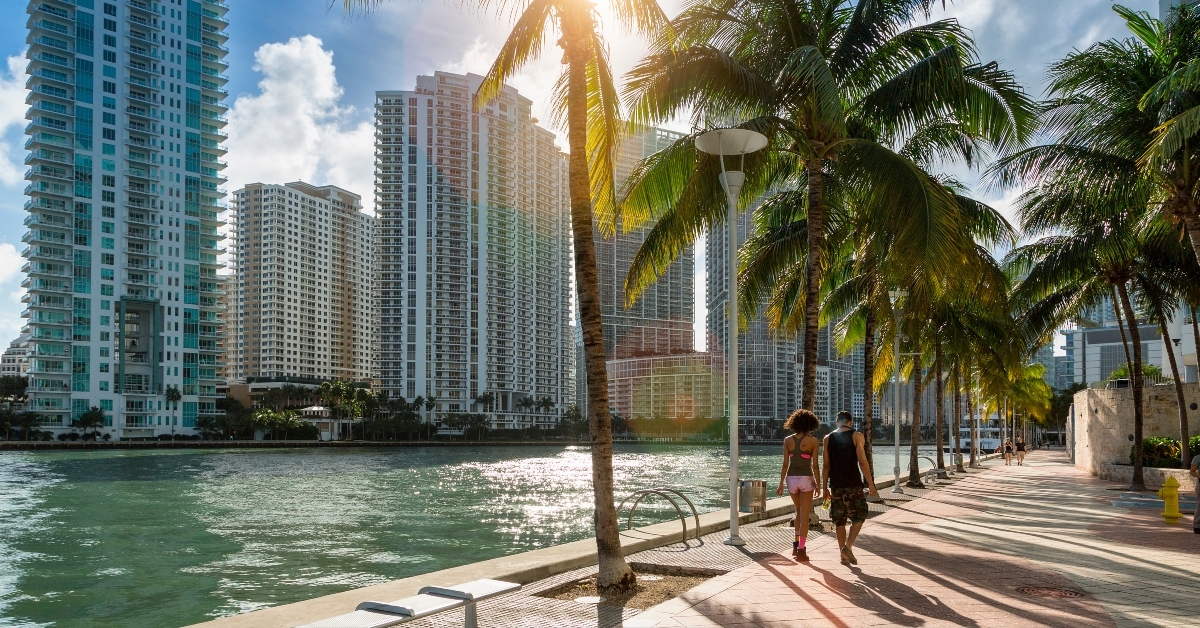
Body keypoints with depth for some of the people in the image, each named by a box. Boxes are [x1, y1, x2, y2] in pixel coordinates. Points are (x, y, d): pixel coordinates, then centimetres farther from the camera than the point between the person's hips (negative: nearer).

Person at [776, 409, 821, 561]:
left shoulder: (788, 440, 2)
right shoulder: (813, 441, -5)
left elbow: (785, 464, 0)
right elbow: (815, 465, -6)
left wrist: (781, 484, 5)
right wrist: (818, 485, 3)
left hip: (791, 478, 3)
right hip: (806, 479, -3)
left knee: (799, 512, 23)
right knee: (804, 516, 4)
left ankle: (796, 544, 20)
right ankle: (801, 550, 3)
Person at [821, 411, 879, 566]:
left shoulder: (828, 438, 7)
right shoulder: (857, 436, -2)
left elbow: (826, 465, 4)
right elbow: (862, 462, -8)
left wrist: (824, 487, 9)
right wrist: (871, 486, -5)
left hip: (835, 485, 3)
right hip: (853, 484, -3)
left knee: (839, 520, 9)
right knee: (858, 517, 8)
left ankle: (843, 555, 11)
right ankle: (848, 546, -10)